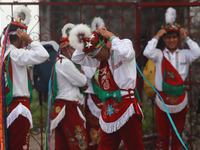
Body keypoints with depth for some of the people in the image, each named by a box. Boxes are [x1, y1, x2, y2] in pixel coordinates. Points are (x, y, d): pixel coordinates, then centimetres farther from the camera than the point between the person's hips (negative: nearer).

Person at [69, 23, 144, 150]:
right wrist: (86, 41, 3)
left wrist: (111, 36, -17)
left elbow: (126, 53, -30)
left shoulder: (124, 44, -6)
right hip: (109, 109, 8)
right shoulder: (102, 59, 14)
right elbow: (76, 58, 18)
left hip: (126, 106, -7)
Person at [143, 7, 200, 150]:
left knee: (178, 133, 11)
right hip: (163, 99, -1)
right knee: (163, 134, 5)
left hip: (180, 100, 2)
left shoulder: (184, 54, 5)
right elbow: (148, 52, -18)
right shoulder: (159, 54, 0)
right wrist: (156, 37, -10)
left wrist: (187, 38, -8)